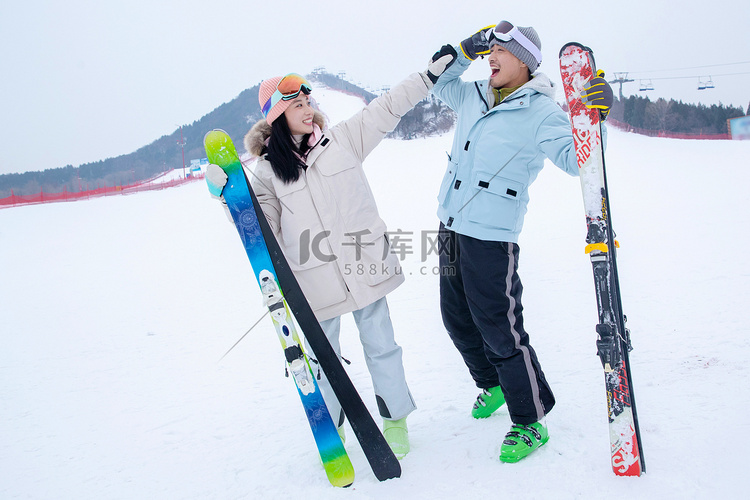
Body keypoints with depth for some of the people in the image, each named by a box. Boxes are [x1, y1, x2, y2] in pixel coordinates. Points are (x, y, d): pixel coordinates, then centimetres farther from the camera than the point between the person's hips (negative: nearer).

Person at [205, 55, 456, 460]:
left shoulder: (342, 139, 3)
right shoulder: (266, 171, 0)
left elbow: (388, 107, 6)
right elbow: (263, 227, 0)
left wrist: (434, 72, 6)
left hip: (363, 266, 1)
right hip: (314, 281, -1)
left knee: (380, 345, 13)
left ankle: (395, 418, 33)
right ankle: (331, 427, 35)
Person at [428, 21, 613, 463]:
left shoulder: (539, 111, -10)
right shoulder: (474, 96, 9)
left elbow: (574, 157, -19)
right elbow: (440, 82, 25)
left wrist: (592, 117, -36)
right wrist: (463, 51, 9)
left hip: (491, 236, -8)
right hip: (451, 229, 8)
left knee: (500, 331, -4)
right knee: (458, 319, 19)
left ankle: (531, 423, 16)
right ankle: (493, 385, 44)